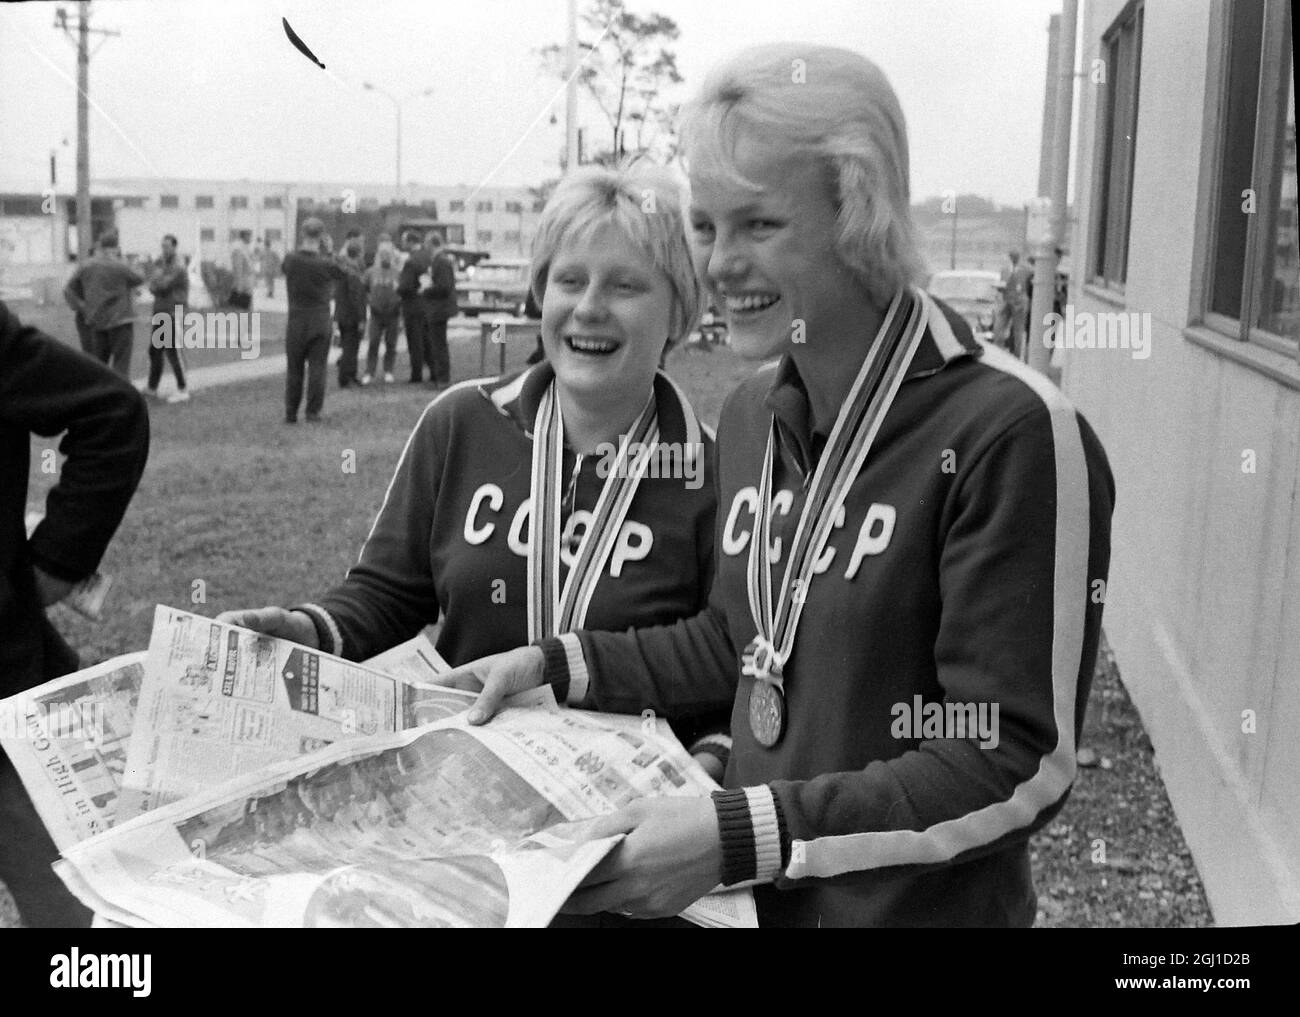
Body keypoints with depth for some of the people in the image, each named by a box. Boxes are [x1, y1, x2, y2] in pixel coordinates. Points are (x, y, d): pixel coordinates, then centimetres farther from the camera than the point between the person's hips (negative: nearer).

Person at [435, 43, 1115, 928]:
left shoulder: (1010, 434, -22)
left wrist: (741, 837, -27)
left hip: (921, 905, -6)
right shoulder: (752, 412, 1)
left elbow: (1018, 769, -23)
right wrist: (555, 664, 4)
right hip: (752, 898, 7)